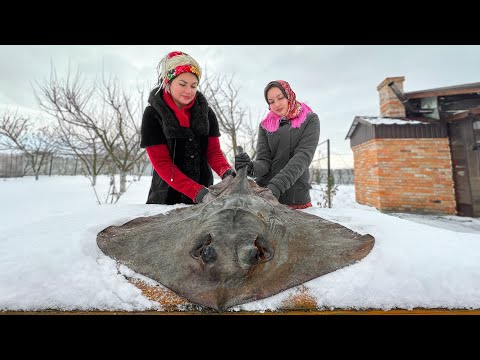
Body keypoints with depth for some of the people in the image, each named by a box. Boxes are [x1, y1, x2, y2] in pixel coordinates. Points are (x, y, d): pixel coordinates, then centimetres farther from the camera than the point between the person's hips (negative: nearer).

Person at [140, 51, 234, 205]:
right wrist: (197, 192, -26)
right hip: (167, 196, -2)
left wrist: (227, 172, -24)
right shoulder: (153, 114, -9)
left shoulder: (206, 112, -2)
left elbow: (214, 151, -3)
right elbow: (162, 163, -15)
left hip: (204, 191, 2)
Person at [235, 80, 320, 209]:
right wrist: (251, 167, -26)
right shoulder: (265, 125, 6)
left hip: (297, 199, -1)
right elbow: (264, 161, -2)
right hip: (264, 195, 2)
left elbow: (303, 156, -15)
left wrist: (277, 185, -28)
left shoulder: (310, 120, -1)